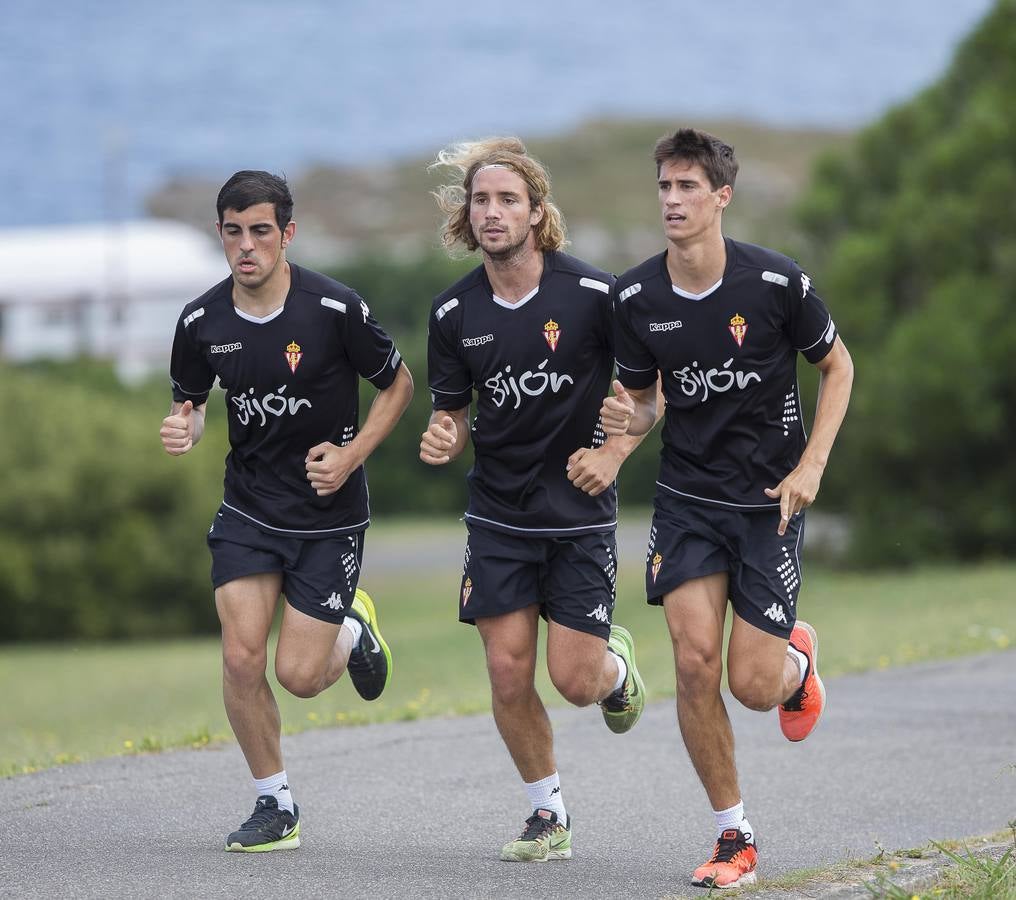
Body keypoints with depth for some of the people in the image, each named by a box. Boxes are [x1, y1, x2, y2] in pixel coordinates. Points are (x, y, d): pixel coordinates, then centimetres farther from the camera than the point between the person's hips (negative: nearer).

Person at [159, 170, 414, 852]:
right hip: (248, 511, 3)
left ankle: (354, 632, 32)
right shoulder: (202, 323, -5)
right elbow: (190, 403, 11)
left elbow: (398, 384, -1)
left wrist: (351, 455, -13)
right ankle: (276, 806, 10)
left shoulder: (336, 308, -15)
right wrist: (183, 430, -13)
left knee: (299, 676, -4)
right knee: (241, 658, -9)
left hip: (330, 515, -3)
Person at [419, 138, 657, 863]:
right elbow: (456, 411, 9)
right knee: (508, 674, -4)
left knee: (575, 680, -6)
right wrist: (445, 439, -14)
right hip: (498, 516, 3)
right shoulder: (455, 313, -2)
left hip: (581, 513, -3)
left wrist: (613, 452, -14)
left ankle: (617, 665, 33)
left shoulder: (593, 294, -12)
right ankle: (549, 814, 16)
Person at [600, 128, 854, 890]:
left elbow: (837, 365, 1)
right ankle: (735, 837, 3)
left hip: (770, 502, -2)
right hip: (687, 500, 2)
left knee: (753, 685, -5)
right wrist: (629, 418, -17)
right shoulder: (636, 299, -6)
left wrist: (811, 465, -9)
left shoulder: (775, 282, -14)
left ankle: (798, 659, 35)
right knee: (695, 662, -13)